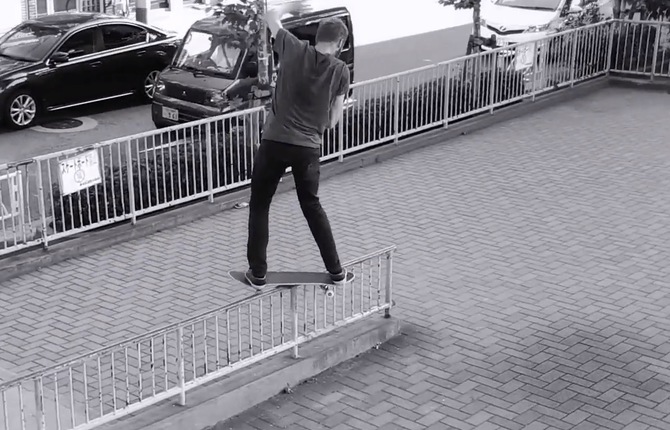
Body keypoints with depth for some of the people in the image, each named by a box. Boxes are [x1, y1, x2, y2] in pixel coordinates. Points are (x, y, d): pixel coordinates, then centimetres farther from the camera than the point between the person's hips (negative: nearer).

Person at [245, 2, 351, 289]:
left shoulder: (294, 50, -5)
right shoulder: (341, 71, -2)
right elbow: (334, 121, 1)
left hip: (275, 142, -2)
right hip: (309, 148, 2)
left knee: (259, 206, 13)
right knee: (312, 206, 20)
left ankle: (258, 273, 15)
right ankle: (335, 270, 25)